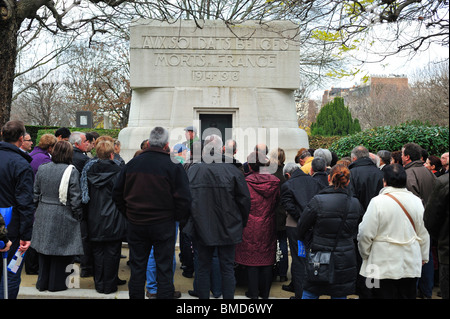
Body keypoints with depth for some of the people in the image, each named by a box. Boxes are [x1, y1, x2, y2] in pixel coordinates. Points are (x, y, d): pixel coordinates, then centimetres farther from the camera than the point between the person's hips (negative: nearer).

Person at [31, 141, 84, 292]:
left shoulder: (41, 169, 2)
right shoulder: (72, 171, -13)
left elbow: (36, 194, 8)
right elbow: (75, 198, -12)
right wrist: (78, 216, 0)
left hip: (43, 216, 5)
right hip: (63, 217, -4)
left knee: (44, 249, 16)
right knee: (60, 250, 7)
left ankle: (43, 283, 27)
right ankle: (56, 284, 18)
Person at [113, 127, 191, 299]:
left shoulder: (132, 164, 1)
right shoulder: (173, 166, -12)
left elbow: (117, 194, 8)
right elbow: (184, 199, -13)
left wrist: (129, 214, 15)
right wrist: (177, 217, 3)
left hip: (135, 225, 4)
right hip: (164, 225, -3)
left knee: (137, 267, 15)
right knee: (164, 268, 7)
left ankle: (136, 296, 26)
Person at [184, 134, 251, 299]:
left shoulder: (193, 170, -5)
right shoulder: (232, 171, -9)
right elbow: (244, 200, -6)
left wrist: (190, 222, 7)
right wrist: (241, 223, 8)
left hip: (202, 229, 2)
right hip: (227, 229, -1)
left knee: (203, 267, 12)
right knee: (227, 268, 8)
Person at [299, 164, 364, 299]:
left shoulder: (318, 201, -15)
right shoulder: (356, 204, -2)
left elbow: (302, 227, -5)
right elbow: (356, 232, 11)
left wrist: (309, 244, 11)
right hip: (345, 262, 3)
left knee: (309, 293, 11)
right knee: (340, 295, 14)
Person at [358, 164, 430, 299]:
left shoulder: (378, 202, -15)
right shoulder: (417, 201, 1)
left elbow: (365, 234, -12)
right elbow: (424, 233, 9)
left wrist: (365, 255, 4)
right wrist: (423, 257, 22)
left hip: (383, 266, -5)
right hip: (411, 265, 5)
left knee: (385, 295, 5)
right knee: (408, 295, 15)